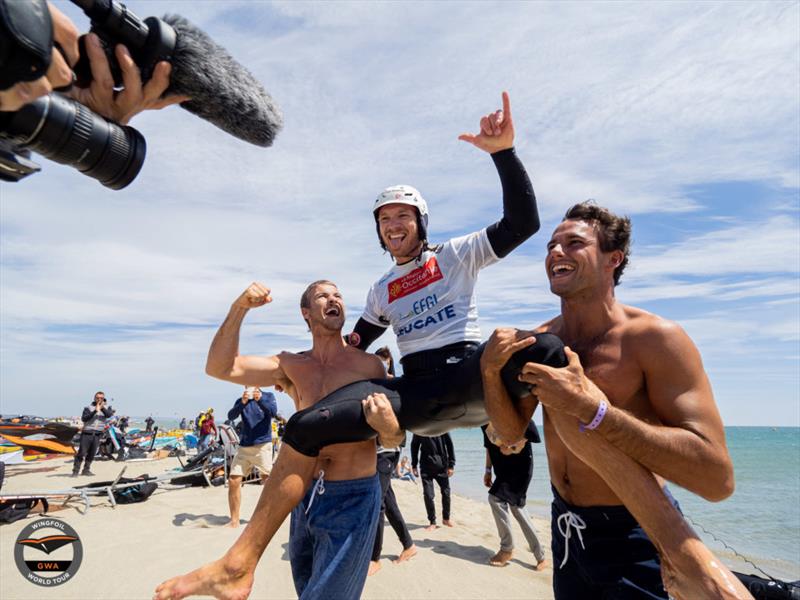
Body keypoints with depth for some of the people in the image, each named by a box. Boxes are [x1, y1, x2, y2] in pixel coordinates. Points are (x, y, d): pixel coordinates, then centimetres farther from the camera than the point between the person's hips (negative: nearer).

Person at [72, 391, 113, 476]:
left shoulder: (106, 408, 7)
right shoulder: (89, 408, -1)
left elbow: (109, 415, -14)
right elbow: (83, 418, -16)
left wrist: (102, 408, -31)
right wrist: (95, 411, -27)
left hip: (98, 434, 3)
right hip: (87, 433, -3)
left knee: (92, 454, 8)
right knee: (81, 453, -6)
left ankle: (86, 470, 20)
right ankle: (75, 471, -1)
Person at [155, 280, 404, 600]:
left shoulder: (368, 364, -6)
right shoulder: (292, 366, 4)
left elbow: (393, 441, -2)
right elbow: (219, 368, -5)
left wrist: (388, 426, -26)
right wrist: (239, 308, -16)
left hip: (352, 499, -3)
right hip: (306, 497, 4)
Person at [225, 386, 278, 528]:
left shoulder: (268, 396, 4)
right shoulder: (241, 400, 11)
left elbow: (273, 412, -13)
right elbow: (231, 416, -5)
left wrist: (260, 399, -29)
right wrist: (243, 403, -23)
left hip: (262, 445, -3)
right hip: (243, 447, 4)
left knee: (269, 481, -10)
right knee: (233, 482, 1)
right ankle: (234, 520, 15)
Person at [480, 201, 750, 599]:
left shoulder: (655, 338, -21)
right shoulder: (539, 342, -4)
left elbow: (718, 478, -26)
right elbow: (509, 432, -2)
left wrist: (590, 405, -35)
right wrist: (491, 369, -20)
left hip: (636, 538, -5)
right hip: (567, 529, 6)